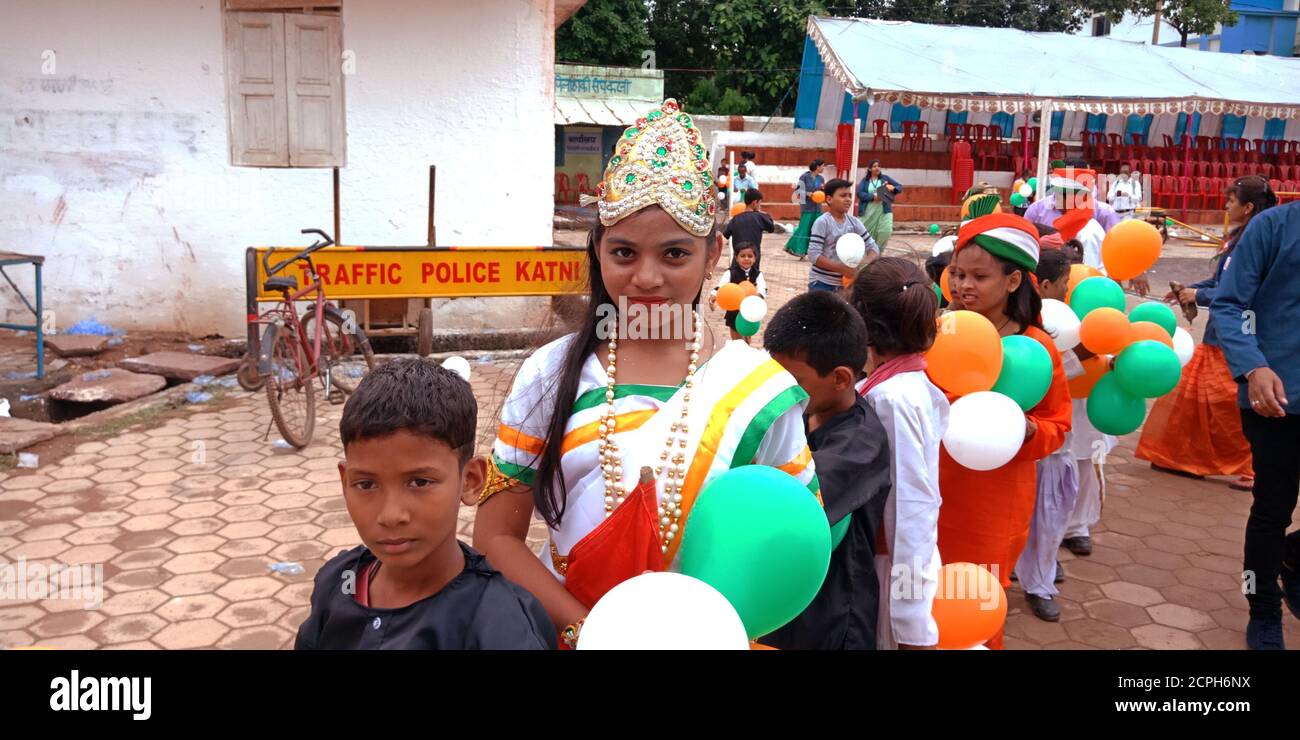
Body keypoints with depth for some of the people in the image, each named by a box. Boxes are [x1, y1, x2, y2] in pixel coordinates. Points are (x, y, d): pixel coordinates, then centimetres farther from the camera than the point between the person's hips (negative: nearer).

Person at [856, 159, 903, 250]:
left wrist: (893, 188, -12)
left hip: (883, 210, 0)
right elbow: (859, 193, -8)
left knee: (886, 231, -15)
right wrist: (873, 197, -20)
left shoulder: (885, 178, 10)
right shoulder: (865, 180, 7)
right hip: (868, 211, 0)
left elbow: (900, 187, 11)